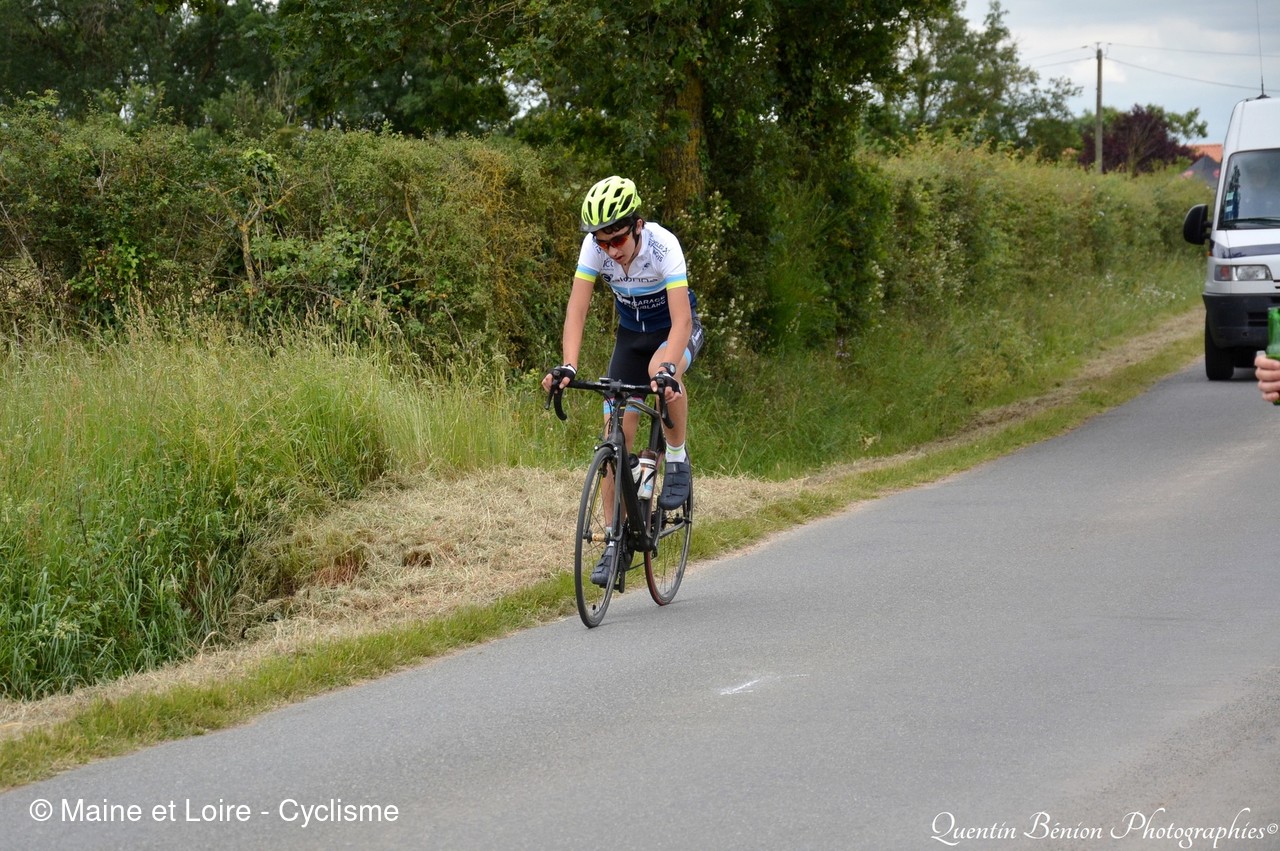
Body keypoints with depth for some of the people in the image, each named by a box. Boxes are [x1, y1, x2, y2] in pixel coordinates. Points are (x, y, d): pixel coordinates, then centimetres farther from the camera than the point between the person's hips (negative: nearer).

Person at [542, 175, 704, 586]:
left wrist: (667, 369, -54)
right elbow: (577, 309, -26)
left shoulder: (662, 245, -33)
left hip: (676, 329, -3)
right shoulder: (594, 247, -24)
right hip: (631, 333, 3)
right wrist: (567, 366, -41)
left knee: (662, 372, -39)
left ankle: (678, 459, -14)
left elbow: (681, 319, -39)